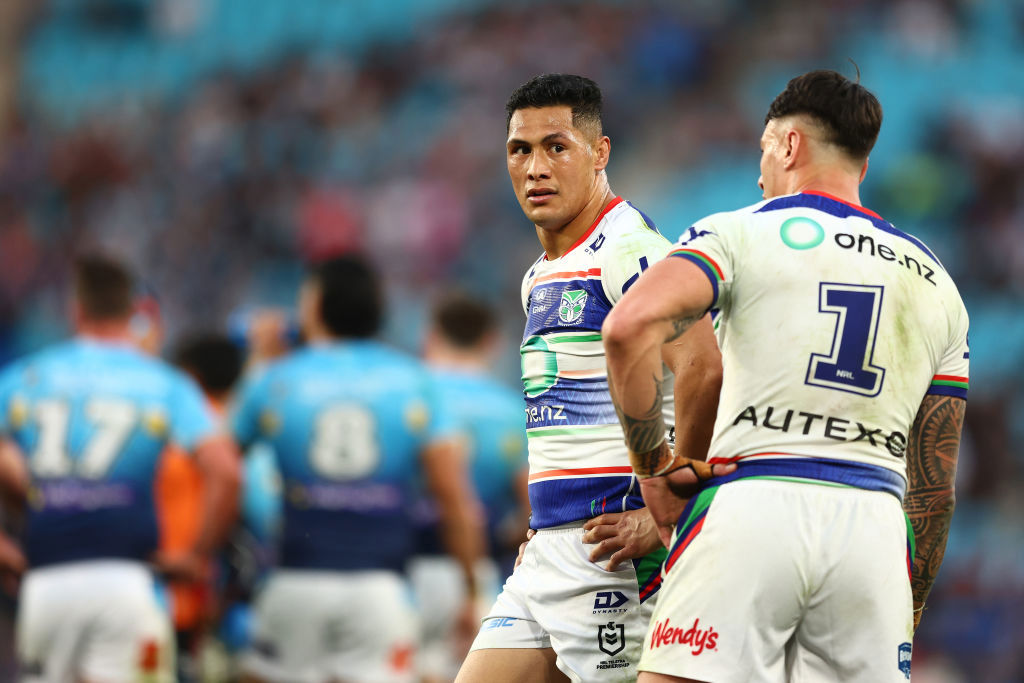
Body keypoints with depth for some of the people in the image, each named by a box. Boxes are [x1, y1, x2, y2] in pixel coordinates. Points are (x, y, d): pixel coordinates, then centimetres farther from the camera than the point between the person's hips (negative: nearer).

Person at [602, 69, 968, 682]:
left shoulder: (738, 235, 7)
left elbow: (631, 327, -13)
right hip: (875, 527, 4)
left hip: (752, 510, -4)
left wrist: (651, 464, -2)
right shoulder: (935, 284, 21)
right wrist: (908, 616, 25)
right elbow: (935, 486, 21)